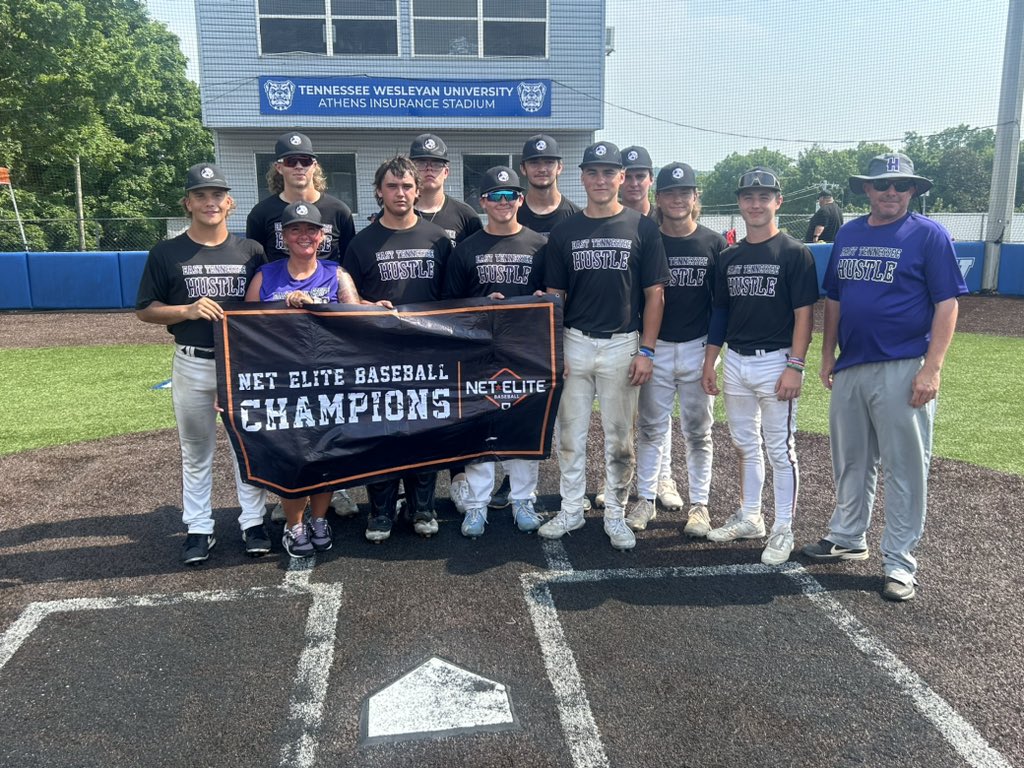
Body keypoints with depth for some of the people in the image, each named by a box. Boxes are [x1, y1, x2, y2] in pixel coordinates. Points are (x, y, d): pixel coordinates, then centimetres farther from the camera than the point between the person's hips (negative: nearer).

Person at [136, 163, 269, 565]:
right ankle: (198, 528, 21)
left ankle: (253, 522, 19)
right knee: (196, 451, 10)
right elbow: (144, 310, 2)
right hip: (192, 365, 0)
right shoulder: (166, 253, 0)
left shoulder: (251, 251, 3)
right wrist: (188, 311, -15)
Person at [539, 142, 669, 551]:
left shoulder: (642, 228, 1)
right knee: (570, 433, 9)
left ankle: (615, 514, 20)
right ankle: (571, 509, 23)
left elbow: (655, 294, 0)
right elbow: (555, 295, 7)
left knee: (619, 437, 6)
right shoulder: (564, 232, 6)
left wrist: (646, 351, -6)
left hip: (623, 346, -2)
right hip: (575, 343, 2)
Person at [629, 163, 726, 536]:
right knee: (651, 428, 8)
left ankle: (699, 504, 19)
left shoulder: (714, 243, 2)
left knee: (698, 432, 8)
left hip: (697, 348, 0)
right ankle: (646, 498, 20)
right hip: (655, 348, 0)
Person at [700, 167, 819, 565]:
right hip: (735, 362, 6)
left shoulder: (794, 253, -6)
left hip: (775, 363, -6)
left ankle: (783, 530, 12)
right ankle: (749, 517, 29)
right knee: (745, 445, 15)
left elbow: (804, 314, -10)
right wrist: (710, 361, 9)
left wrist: (795, 366, -17)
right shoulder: (729, 256, 10)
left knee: (780, 449, 1)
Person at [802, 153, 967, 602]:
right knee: (850, 460, 16)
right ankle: (847, 539, 33)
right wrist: (827, 354, 12)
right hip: (850, 367, 6)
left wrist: (932, 368, -16)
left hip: (903, 371, -6)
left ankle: (900, 563, 11)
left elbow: (947, 304, -9)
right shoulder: (848, 235, 12)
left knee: (904, 466, 1)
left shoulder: (929, 235, -4)